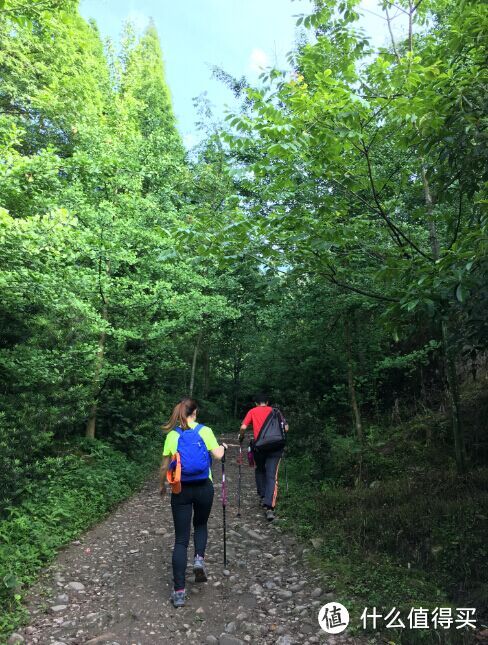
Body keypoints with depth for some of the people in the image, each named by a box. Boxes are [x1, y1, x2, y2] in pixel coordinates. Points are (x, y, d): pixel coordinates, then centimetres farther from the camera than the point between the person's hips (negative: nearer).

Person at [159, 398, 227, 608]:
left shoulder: (172, 435, -1)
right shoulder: (205, 431, -6)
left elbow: (165, 465, 2)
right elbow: (218, 455, -10)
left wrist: (161, 485, 17)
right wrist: (223, 446, 12)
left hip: (181, 489, 0)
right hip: (203, 487, 0)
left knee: (181, 539, 8)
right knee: (201, 525, 28)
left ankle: (179, 591, 5)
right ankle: (199, 558, 5)